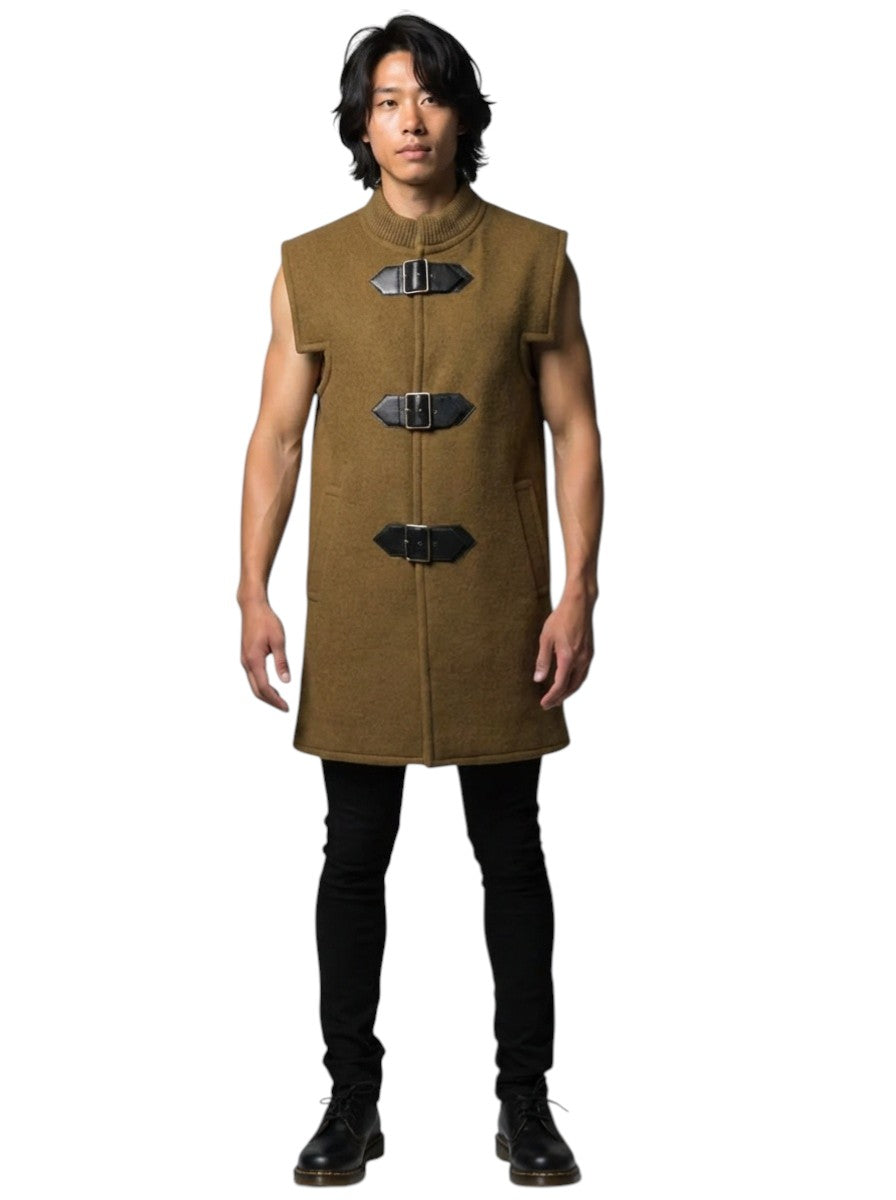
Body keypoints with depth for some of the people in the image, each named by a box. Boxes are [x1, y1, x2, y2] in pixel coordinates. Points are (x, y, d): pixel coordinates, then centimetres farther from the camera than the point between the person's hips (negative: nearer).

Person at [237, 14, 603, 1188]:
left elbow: (573, 430, 1)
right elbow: (277, 435, 4)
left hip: (498, 609, 0)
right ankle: (353, 1098, 22)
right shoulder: (311, 266, 3)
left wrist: (578, 593, -6)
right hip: (357, 611, 1)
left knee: (512, 852, 7)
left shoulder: (534, 257, 1)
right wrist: (253, 594, -3)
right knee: (355, 856, 7)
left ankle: (525, 1100, 21)